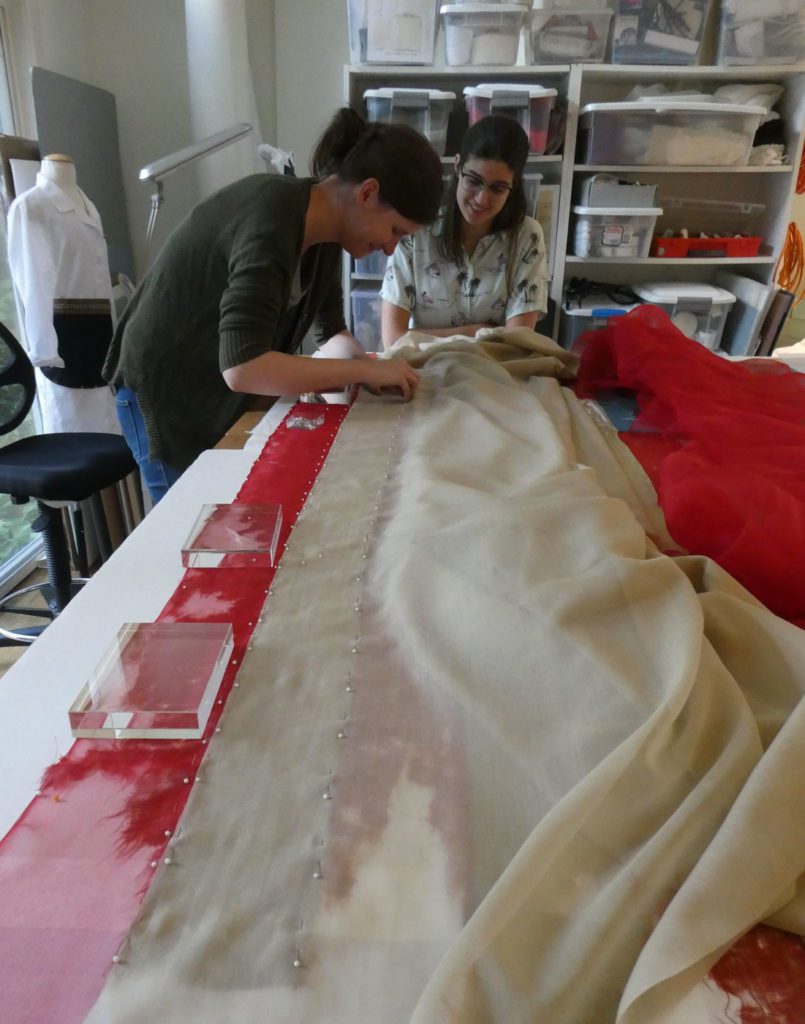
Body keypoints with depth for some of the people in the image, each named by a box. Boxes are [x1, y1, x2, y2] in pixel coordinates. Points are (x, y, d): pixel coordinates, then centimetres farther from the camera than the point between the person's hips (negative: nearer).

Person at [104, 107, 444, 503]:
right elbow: (242, 367, -39)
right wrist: (365, 369, -31)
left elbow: (333, 334, 4)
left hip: (229, 398, 8)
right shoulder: (272, 219, -29)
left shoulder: (324, 229, -3)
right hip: (167, 399, -8)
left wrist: (367, 365, -17)